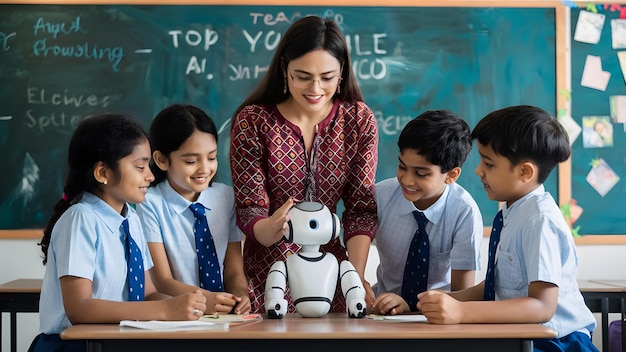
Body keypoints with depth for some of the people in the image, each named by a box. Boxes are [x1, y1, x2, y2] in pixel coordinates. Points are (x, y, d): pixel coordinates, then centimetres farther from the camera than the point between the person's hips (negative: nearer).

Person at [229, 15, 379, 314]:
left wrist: (357, 276, -15)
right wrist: (270, 230, -29)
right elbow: (249, 208, -6)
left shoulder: (359, 120, 1)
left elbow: (362, 209, -1)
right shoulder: (253, 121, -5)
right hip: (267, 279, -2)